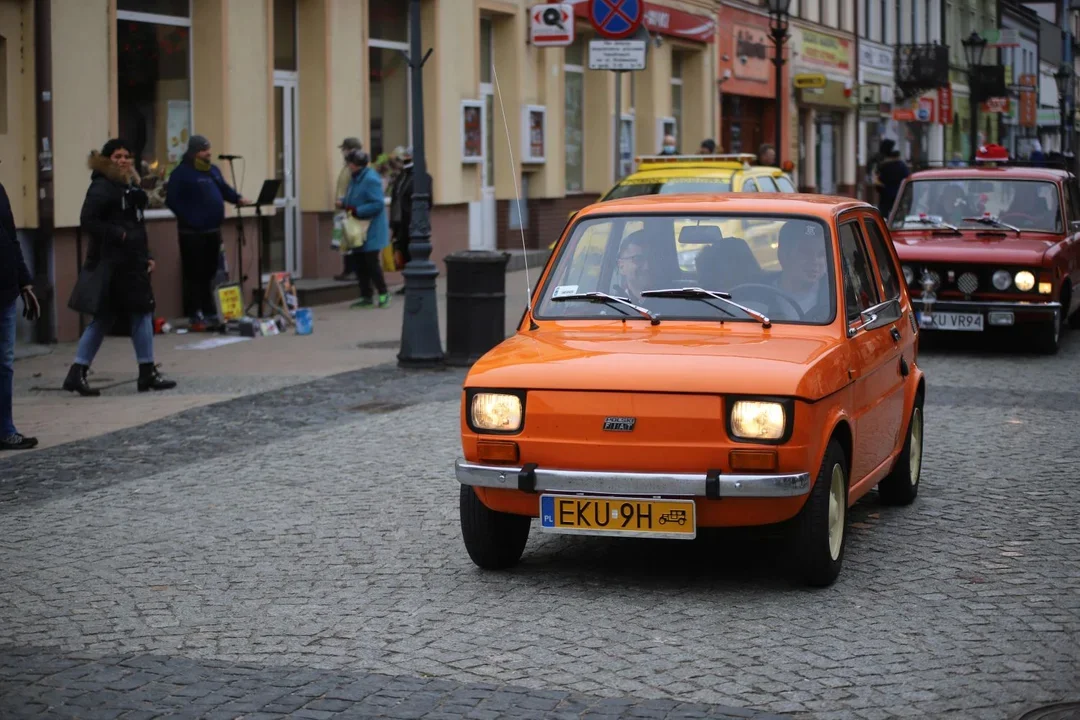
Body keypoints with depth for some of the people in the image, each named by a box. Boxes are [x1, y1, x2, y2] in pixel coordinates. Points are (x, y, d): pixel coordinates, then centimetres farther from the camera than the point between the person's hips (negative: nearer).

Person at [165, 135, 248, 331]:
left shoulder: (213, 170, 14)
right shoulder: (182, 173, -10)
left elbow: (224, 189, 23)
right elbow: (172, 200, -13)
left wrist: (237, 198, 4)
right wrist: (189, 219, -17)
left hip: (213, 230, 7)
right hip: (192, 232, -7)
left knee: (210, 273, 12)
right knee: (194, 274, -5)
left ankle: (210, 313, 19)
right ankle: (195, 316, -2)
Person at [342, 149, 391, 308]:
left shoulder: (371, 179, -18)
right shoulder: (355, 178, 11)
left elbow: (378, 204, -22)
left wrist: (357, 211, -24)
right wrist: (347, 205, 4)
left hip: (371, 231, -9)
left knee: (371, 262, -5)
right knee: (359, 263, 9)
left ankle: (383, 294, 9)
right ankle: (366, 296, 17)